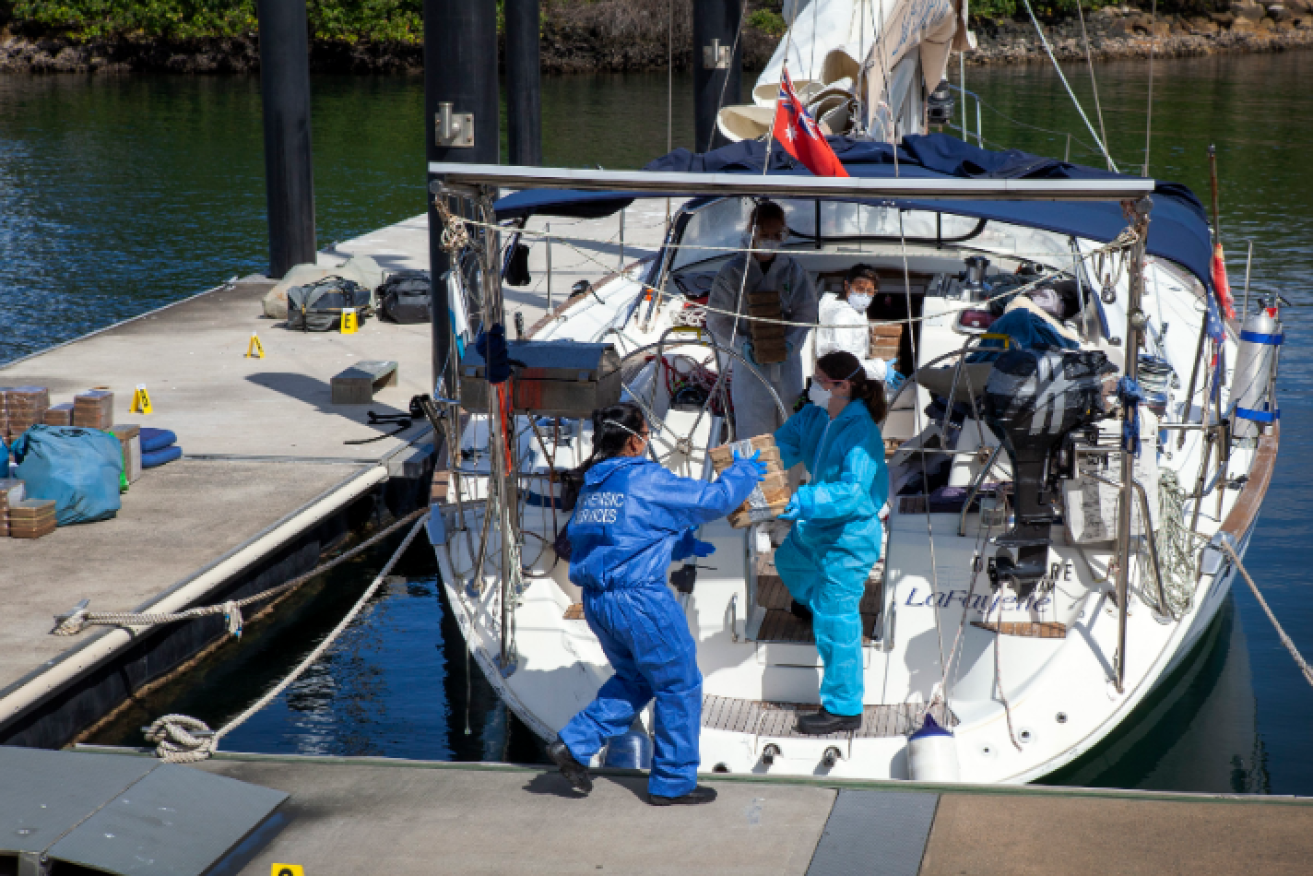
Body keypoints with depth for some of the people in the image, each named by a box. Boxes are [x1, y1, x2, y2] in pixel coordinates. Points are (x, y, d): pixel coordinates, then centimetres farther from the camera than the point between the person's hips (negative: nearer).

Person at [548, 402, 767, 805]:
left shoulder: (591, 486, 11)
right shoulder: (647, 480, -12)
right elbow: (713, 500, -8)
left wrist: (683, 545, 27)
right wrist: (742, 473, 11)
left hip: (596, 601, 8)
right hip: (640, 600, -8)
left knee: (634, 678, 25)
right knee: (679, 686, 8)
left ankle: (573, 744, 14)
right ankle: (673, 781, 15)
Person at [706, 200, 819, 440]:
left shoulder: (792, 270, 6)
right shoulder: (733, 271, -1)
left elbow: (806, 312, 6)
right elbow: (717, 320, 0)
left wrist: (790, 342, -11)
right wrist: (742, 345, -15)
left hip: (787, 360, 2)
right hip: (749, 361, -2)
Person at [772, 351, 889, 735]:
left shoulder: (861, 432, -29)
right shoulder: (814, 416, -4)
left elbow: (852, 492, -36)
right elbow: (781, 445, 0)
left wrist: (805, 501, -47)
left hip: (850, 536, -10)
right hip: (817, 527, 10)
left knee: (835, 622, -7)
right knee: (789, 562, 38)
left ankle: (844, 709, 2)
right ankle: (812, 603, 72)